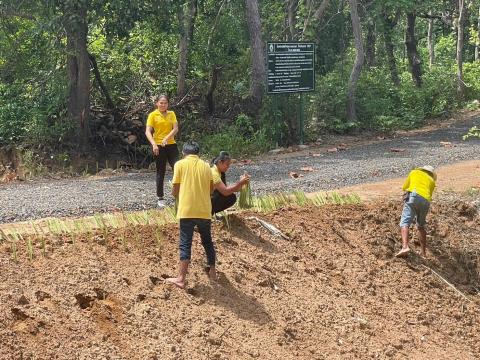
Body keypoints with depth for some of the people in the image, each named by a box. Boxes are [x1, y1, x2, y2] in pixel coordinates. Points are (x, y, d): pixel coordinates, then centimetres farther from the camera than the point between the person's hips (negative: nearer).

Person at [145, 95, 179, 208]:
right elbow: (148, 132, -9)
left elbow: (175, 129, -2)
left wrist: (166, 138, -18)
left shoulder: (171, 114, 9)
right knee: (160, 172, 3)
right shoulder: (153, 115, -1)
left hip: (171, 145, 3)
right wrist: (154, 144, -23)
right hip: (159, 147, -3)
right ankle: (160, 198, 11)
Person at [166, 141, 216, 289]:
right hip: (205, 210, 3)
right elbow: (211, 189, 13)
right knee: (207, 241, 20)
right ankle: (212, 271, 30)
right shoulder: (206, 166, 9)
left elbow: (175, 191, 0)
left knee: (185, 244, -1)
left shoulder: (180, 164, -1)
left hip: (187, 211, -3)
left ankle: (181, 279, -3)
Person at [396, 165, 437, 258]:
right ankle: (423, 252, 21)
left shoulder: (414, 172, 29)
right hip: (426, 201, 3)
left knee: (404, 223, -13)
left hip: (414, 196, -3)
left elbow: (404, 187, 34)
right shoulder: (432, 181, 32)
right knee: (421, 226, 23)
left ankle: (405, 247, -37)